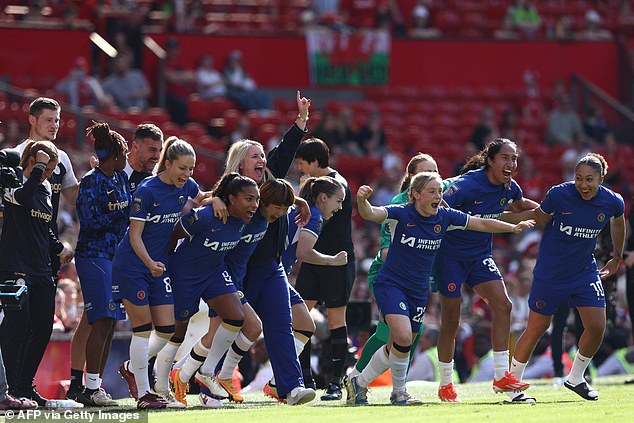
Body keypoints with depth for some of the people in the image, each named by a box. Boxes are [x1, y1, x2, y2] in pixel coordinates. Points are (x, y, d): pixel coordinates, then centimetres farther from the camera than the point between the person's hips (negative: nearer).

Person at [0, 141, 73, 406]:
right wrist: (39, 166, -21)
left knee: (43, 328, 5)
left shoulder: (45, 189, 18)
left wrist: (58, 249, 20)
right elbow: (23, 197, -30)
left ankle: (26, 385, 15)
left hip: (42, 269, 8)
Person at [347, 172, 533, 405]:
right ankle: (399, 391, -2)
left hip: (418, 291, 5)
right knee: (403, 336, -24)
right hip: (390, 284, -5)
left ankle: (358, 383, 26)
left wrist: (513, 227, -6)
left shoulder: (445, 217, -3)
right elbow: (371, 214, -31)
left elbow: (482, 224, 4)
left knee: (397, 347, 7)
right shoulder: (402, 214, -16)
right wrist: (362, 201, -53)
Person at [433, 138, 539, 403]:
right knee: (451, 320, -2)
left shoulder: (509, 187, -2)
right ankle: (445, 385, 12)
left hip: (480, 255, 6)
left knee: (503, 305, -11)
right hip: (450, 254, -6)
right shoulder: (467, 185, -24)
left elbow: (519, 204, 22)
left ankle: (502, 376, -7)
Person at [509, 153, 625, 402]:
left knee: (597, 327, -6)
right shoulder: (559, 194, -20)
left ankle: (575, 378, 18)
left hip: (585, 272, 3)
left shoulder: (612, 202, -10)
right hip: (550, 273, -3)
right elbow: (539, 217, 0)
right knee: (536, 328, 3)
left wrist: (617, 258, 21)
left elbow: (618, 222, 13)